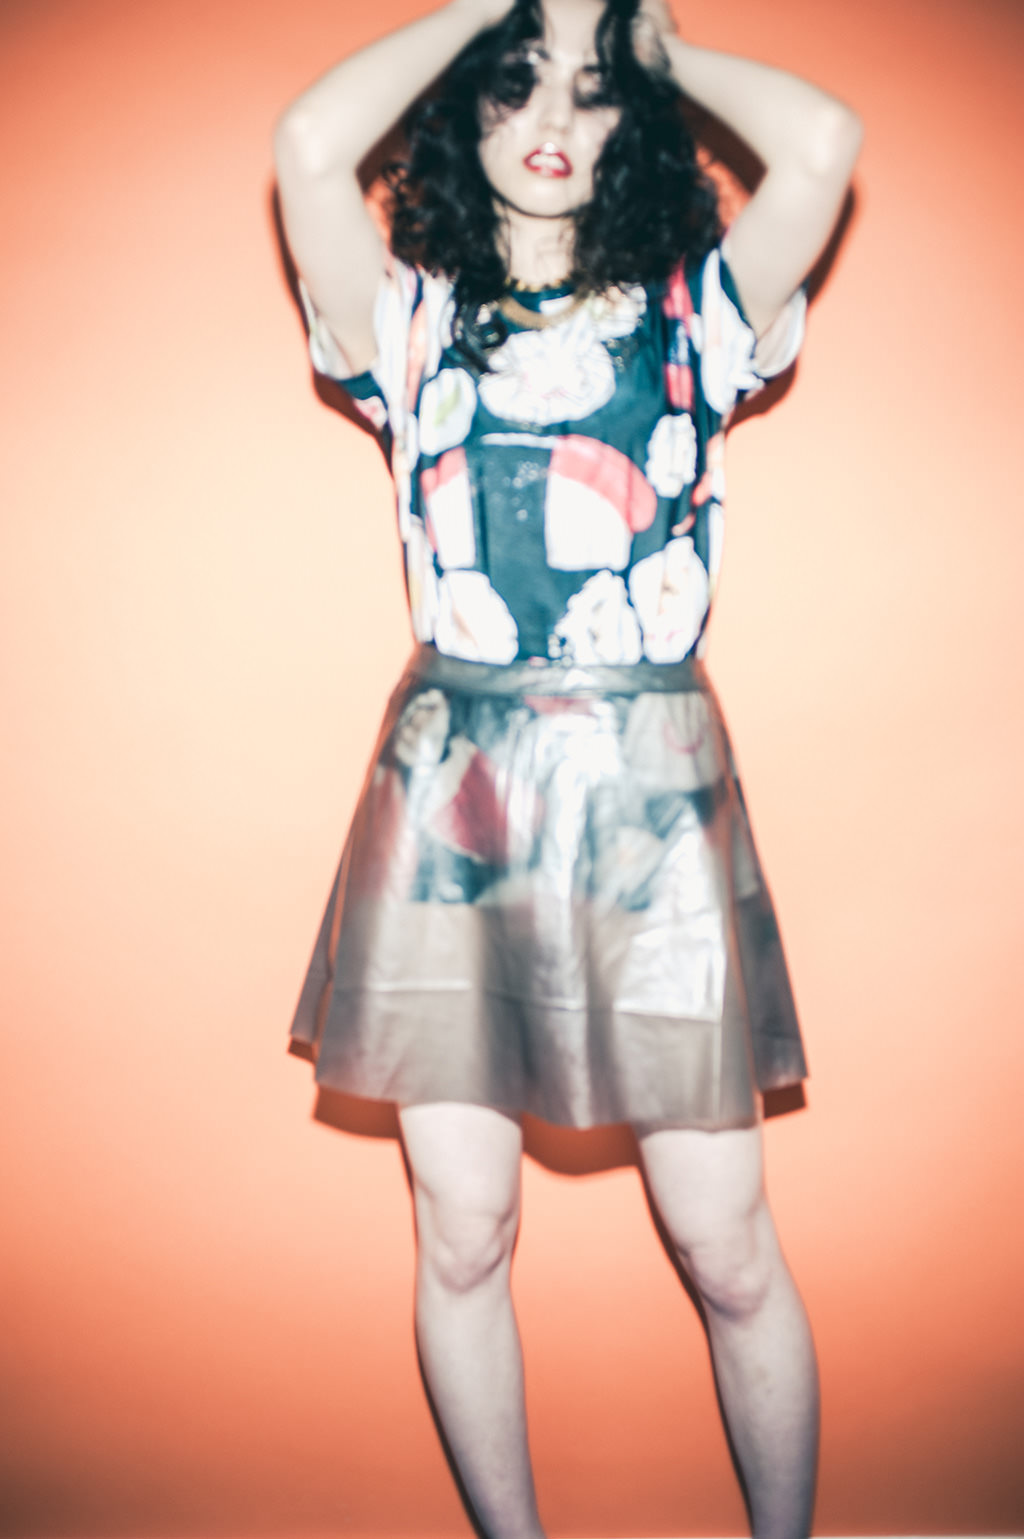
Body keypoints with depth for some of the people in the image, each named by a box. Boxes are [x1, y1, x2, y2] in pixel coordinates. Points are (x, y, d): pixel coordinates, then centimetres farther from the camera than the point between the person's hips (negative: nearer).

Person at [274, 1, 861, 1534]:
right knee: (462, 1236, 8)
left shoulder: (693, 313, 8)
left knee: (728, 1248, 4)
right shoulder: (412, 321, 9)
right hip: (452, 779, 1)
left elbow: (823, 141, -10)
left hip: (655, 786, -1)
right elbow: (311, 144, -9)